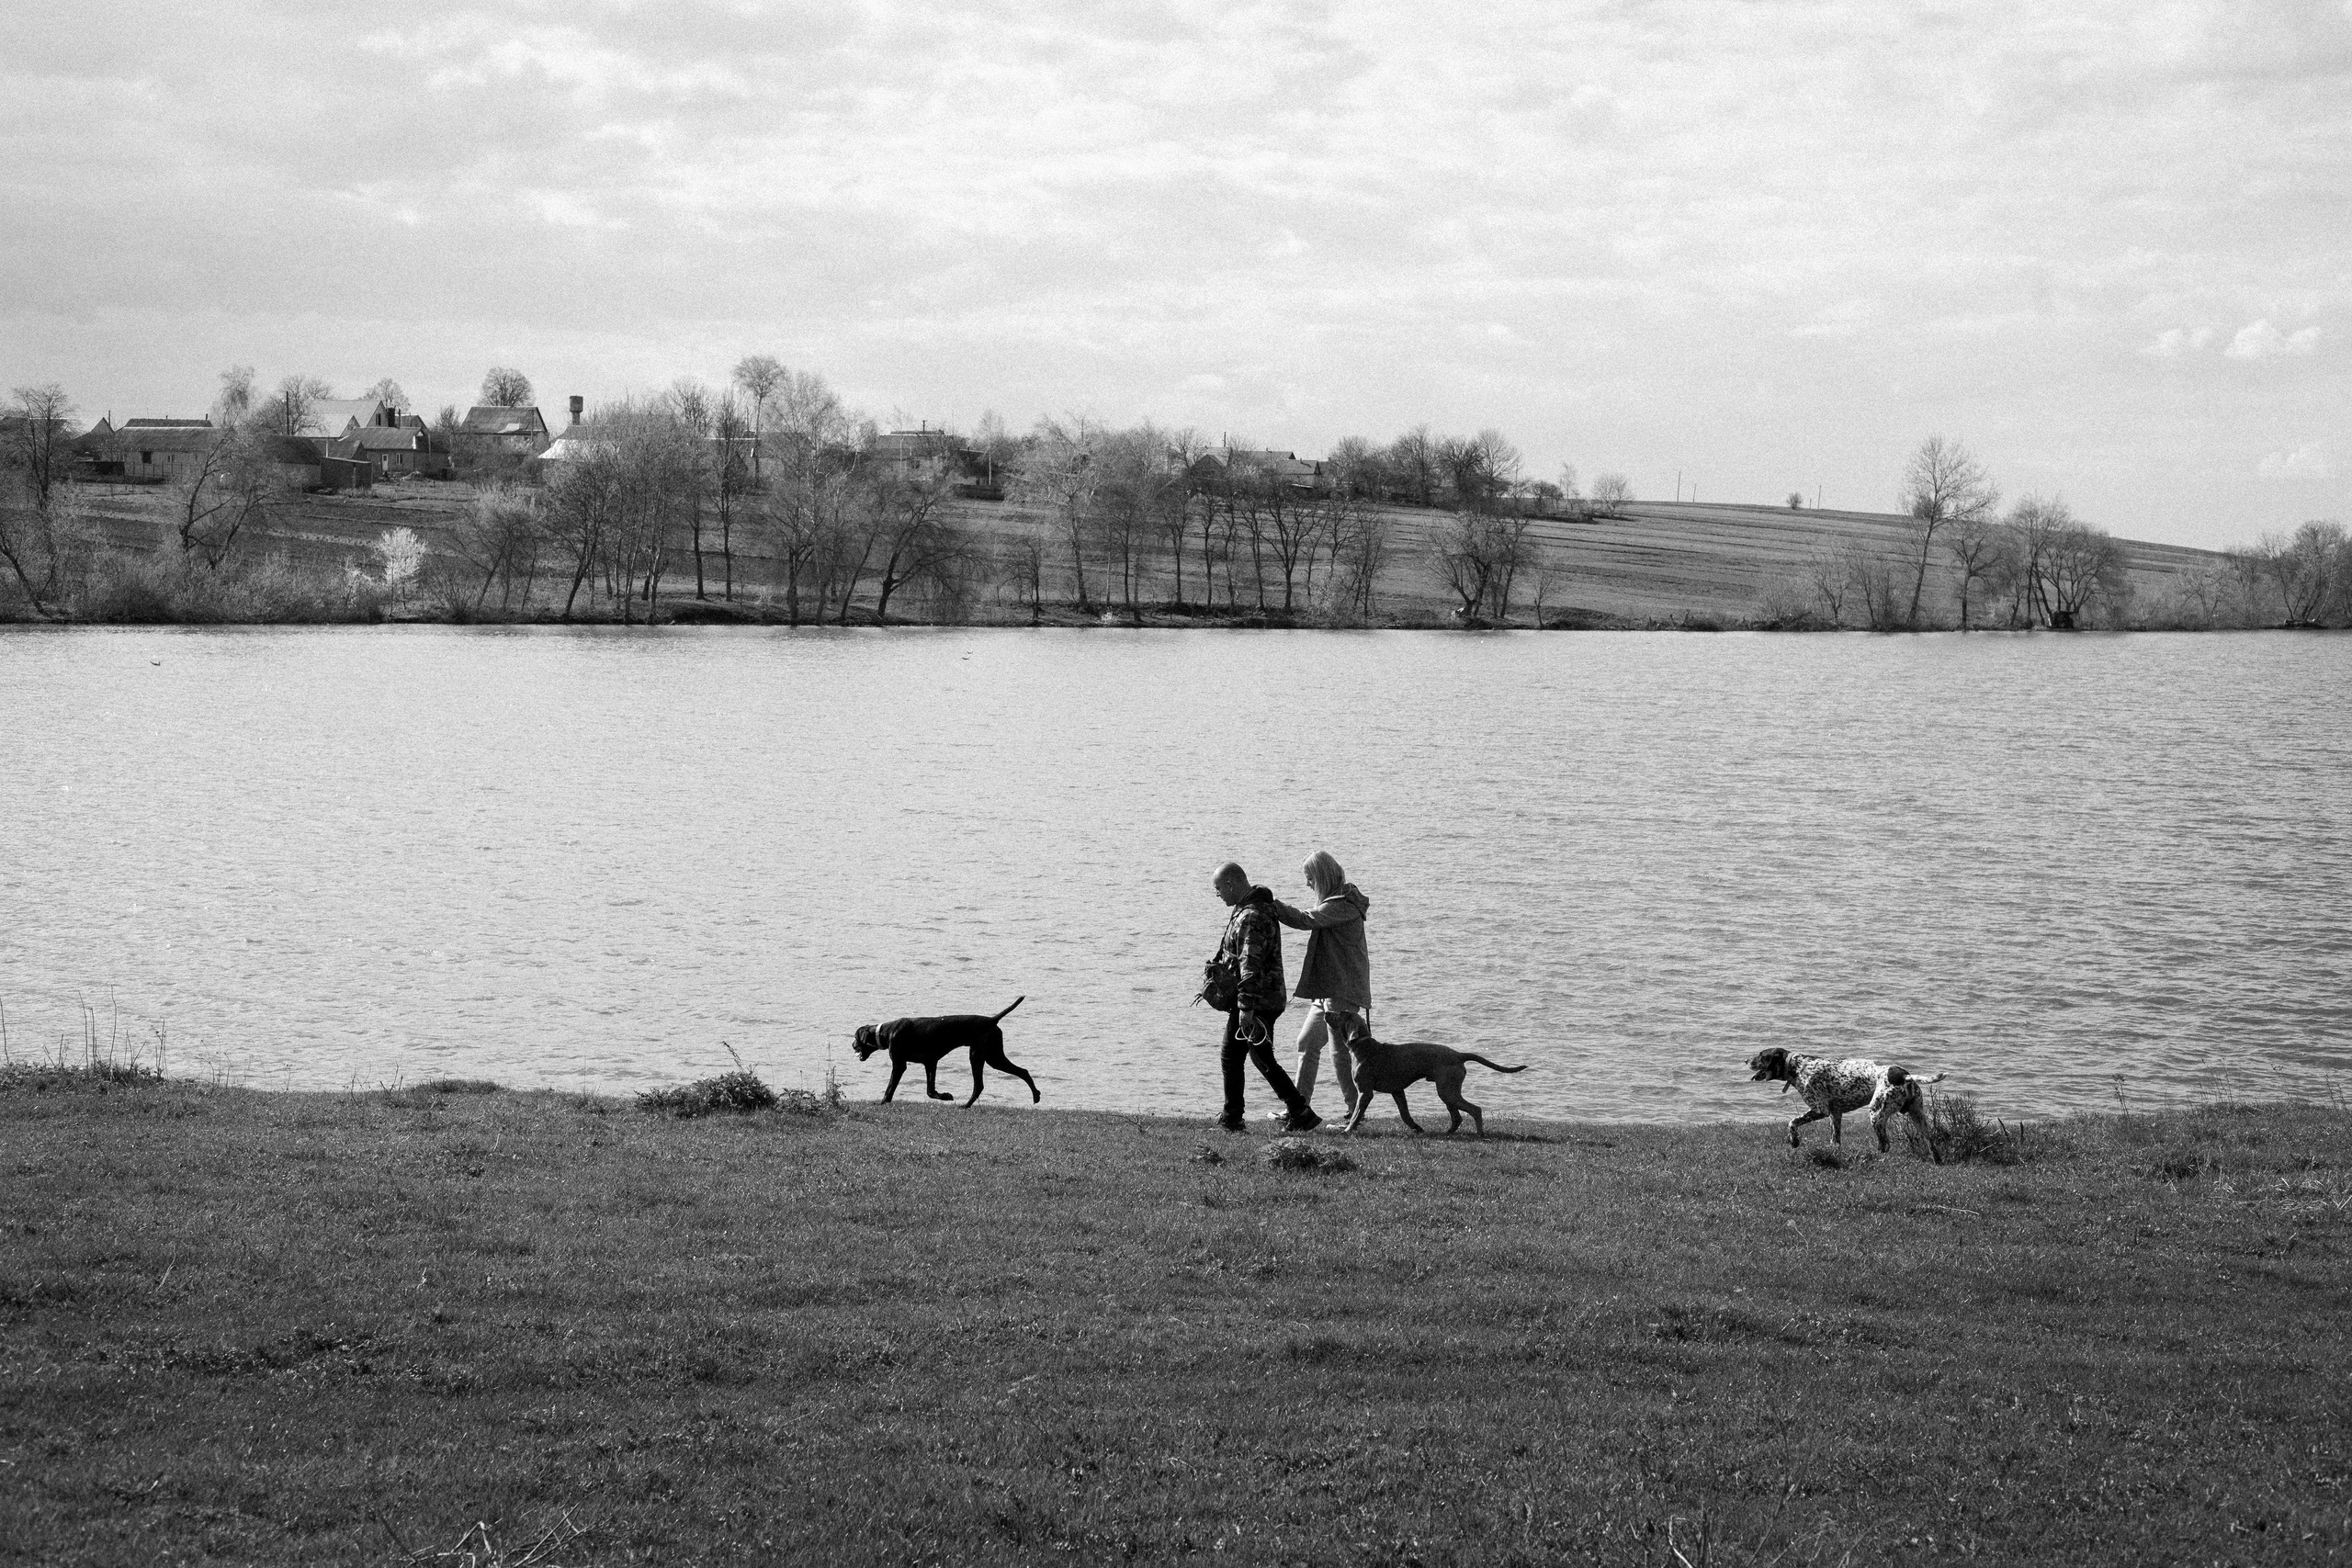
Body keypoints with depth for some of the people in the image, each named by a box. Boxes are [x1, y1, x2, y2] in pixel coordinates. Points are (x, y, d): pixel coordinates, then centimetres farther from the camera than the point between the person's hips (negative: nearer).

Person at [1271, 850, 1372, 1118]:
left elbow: (1305, 920, -25)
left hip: (1342, 991, -11)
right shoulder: (1336, 900, 14)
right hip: (1327, 990, 11)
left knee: (1339, 1053, -6)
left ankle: (1353, 1112, 1)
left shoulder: (1342, 905, -18)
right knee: (1307, 1043, 14)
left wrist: (1269, 903, -22)